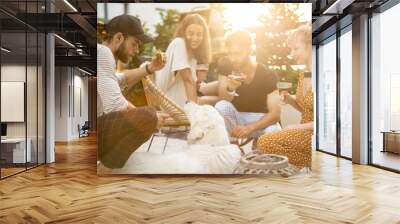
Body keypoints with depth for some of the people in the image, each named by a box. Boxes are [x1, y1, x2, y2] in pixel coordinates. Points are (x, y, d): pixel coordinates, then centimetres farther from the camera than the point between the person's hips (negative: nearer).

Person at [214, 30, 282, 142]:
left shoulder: (267, 75, -18)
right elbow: (223, 99, -16)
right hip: (236, 117, 2)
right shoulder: (225, 65, -12)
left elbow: (275, 113, -21)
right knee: (221, 106, -29)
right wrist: (230, 89, -40)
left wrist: (249, 127, -36)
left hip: (260, 120, -2)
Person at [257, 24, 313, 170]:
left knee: (266, 142, -21)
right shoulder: (303, 76, 9)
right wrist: (290, 100, -1)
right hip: (305, 132, 8)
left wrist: (298, 127, -15)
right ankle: (308, 164, 4)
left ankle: (310, 163, -6)